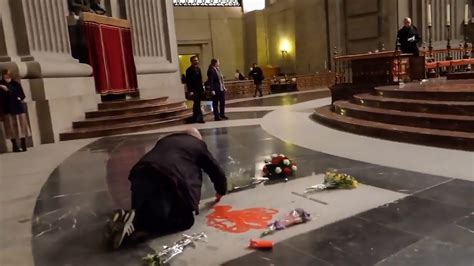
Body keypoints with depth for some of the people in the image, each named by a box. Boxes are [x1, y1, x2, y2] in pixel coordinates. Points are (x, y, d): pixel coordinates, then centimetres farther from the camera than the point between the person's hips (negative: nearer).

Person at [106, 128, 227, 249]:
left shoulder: (165, 140, 37)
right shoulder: (199, 145, 24)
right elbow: (216, 171, 28)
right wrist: (221, 191, 47)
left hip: (141, 175, 6)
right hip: (168, 181, -6)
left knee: (144, 211, 28)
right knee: (185, 219, 3)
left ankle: (124, 217, -5)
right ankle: (137, 221, -16)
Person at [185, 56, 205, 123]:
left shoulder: (198, 69, 14)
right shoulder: (189, 70, -7)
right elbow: (188, 81, -11)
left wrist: (202, 89, 12)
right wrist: (190, 91, -17)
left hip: (199, 90, 7)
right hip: (194, 90, -7)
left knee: (196, 104, 11)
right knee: (197, 104, -10)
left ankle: (195, 118, 18)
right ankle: (200, 118, -8)